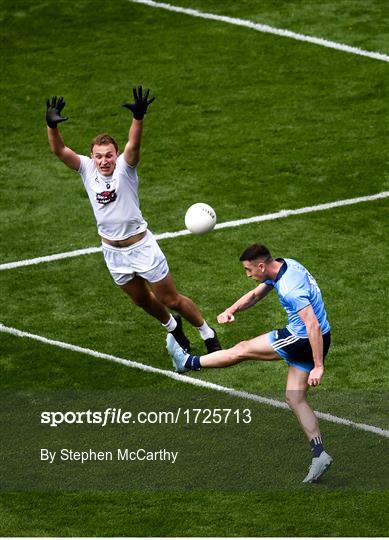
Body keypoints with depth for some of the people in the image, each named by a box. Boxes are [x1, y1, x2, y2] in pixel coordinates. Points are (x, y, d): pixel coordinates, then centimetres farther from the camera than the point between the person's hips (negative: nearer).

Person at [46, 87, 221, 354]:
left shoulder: (124, 167, -16)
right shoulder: (87, 168, -6)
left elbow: (134, 144, -35)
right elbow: (60, 150, -19)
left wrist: (138, 117, -54)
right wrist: (52, 126, -38)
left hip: (142, 246, -4)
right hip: (112, 251, 4)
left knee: (171, 300, 4)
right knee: (142, 300, 21)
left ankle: (209, 334, 25)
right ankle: (172, 326, 50)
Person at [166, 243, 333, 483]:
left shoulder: (290, 288, -28)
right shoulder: (284, 266, 4)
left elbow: (313, 325, -30)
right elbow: (255, 295, 17)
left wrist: (318, 367, -29)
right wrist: (232, 310, -1)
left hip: (304, 340, -10)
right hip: (304, 339, 10)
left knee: (243, 349, 5)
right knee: (295, 398, 11)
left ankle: (189, 362, 21)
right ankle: (319, 454, 7)